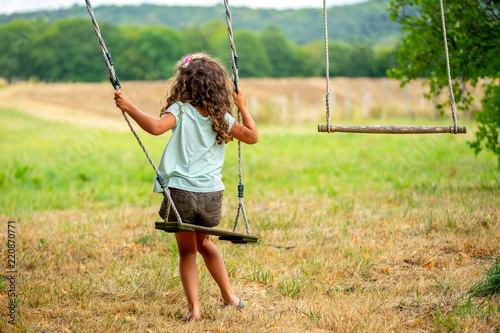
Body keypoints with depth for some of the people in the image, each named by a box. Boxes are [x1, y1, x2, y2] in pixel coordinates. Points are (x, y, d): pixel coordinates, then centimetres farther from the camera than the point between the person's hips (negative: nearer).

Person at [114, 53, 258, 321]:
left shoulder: (180, 110, -7)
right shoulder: (221, 118, 4)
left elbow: (156, 127, -26)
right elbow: (252, 136, 11)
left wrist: (129, 108, -18)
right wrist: (243, 107, 20)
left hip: (181, 192, -3)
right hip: (211, 193, 3)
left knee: (187, 250, 12)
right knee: (203, 243, 27)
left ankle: (194, 306, 2)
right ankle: (229, 295, 30)